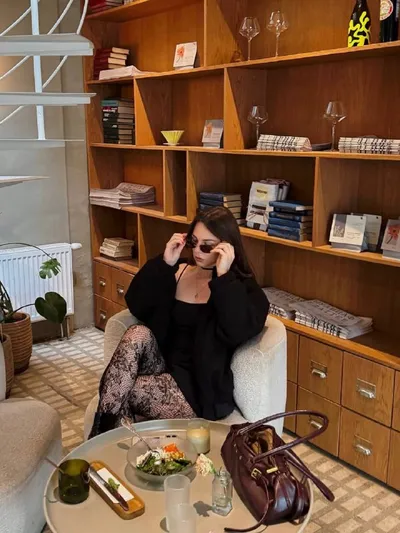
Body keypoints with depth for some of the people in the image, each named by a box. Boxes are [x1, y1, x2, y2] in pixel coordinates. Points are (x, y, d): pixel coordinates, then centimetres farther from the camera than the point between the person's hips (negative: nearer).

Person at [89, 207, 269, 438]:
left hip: (200, 387, -5)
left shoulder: (242, 287, -3)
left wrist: (223, 277, -24)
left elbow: (239, 332, -24)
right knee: (138, 334, -27)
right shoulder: (180, 271, 11)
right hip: (163, 366, 5)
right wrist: (165, 264, -9)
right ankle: (105, 429, -22)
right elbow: (136, 307, 0)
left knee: (118, 392, -26)